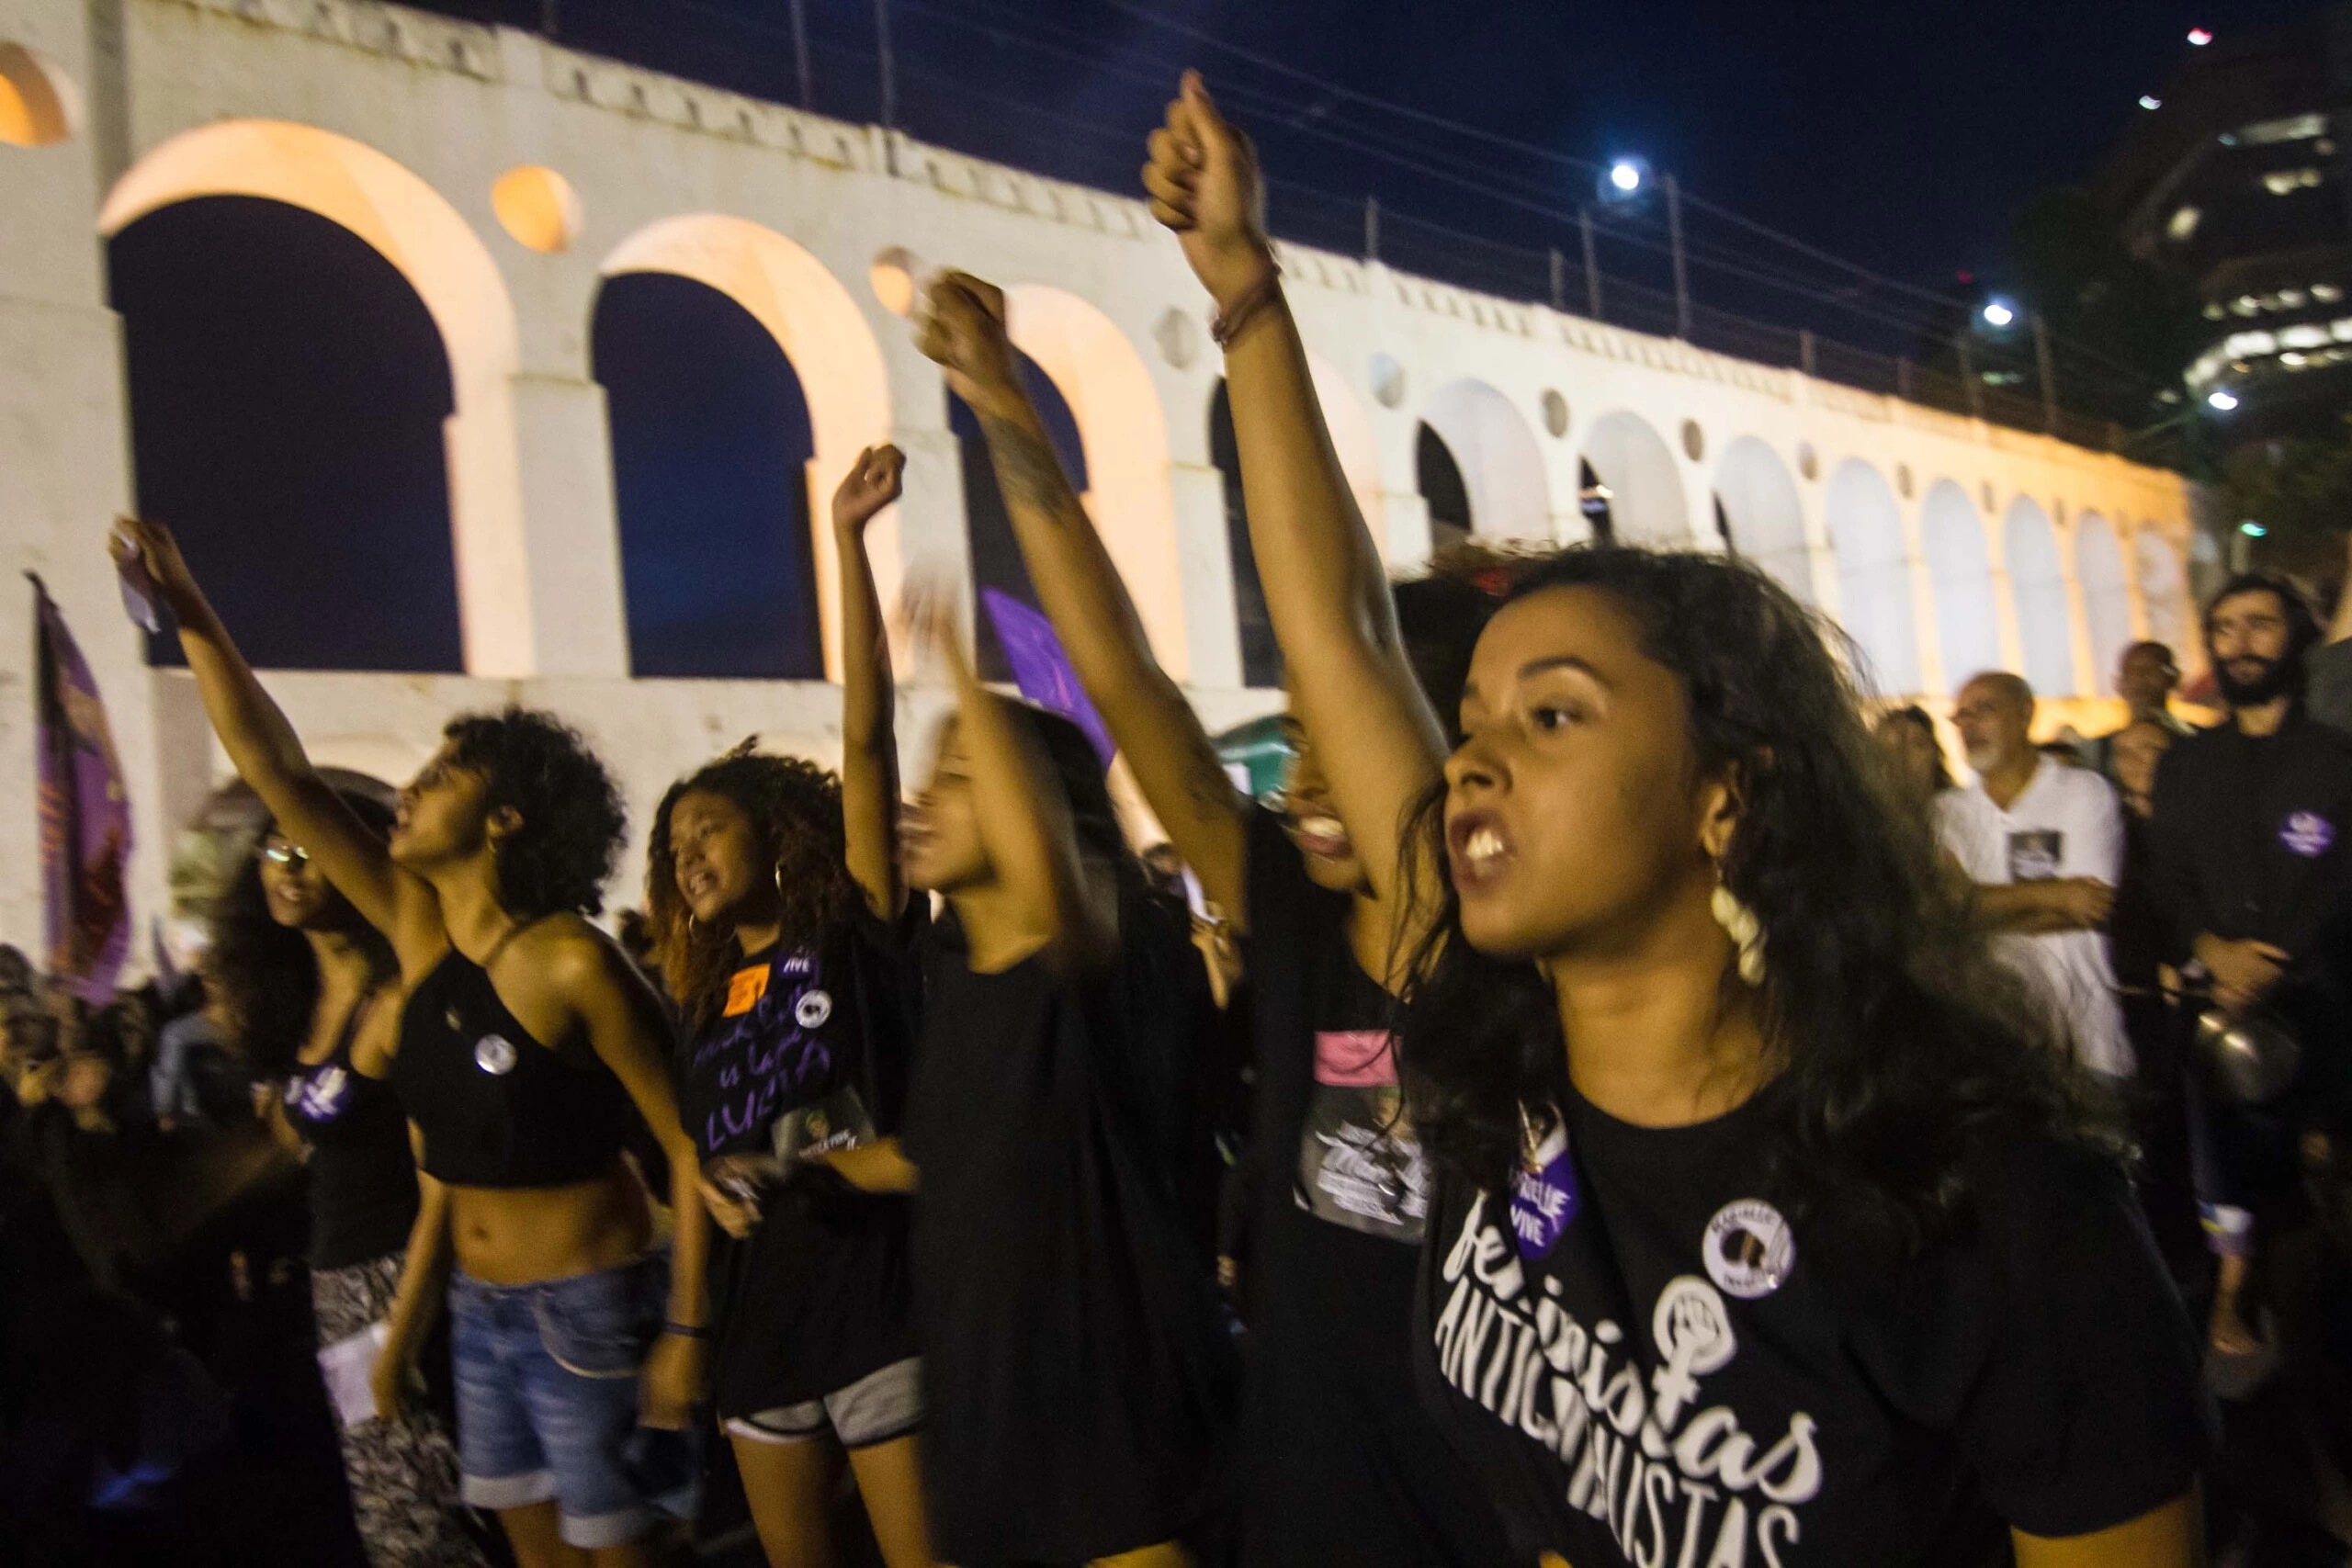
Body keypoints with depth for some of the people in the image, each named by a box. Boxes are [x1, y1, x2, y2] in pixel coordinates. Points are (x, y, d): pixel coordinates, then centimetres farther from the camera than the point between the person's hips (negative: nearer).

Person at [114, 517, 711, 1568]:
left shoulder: (574, 965, -20)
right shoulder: (417, 926, -2)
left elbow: (688, 1146, -17)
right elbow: (273, 767, 0)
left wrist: (686, 1330, -18)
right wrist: (188, 610, -3)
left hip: (586, 1309, -6)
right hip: (480, 1305, 7)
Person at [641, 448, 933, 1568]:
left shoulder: (850, 931, -7)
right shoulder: (706, 997, 10)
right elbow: (705, 1164, 16)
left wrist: (847, 542, -21)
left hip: (873, 1293, -6)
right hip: (759, 1305, 7)